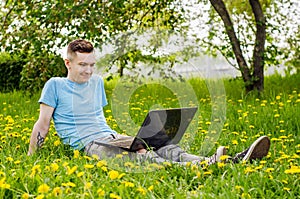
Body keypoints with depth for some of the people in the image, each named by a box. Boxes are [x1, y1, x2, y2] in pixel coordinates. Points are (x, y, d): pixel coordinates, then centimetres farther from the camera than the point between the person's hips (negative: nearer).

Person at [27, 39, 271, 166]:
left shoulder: (97, 82, 21)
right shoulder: (55, 85, 3)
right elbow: (42, 124, 3)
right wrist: (29, 159, -1)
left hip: (110, 137, 6)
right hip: (86, 144, -6)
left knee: (162, 147, -22)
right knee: (141, 157, -36)